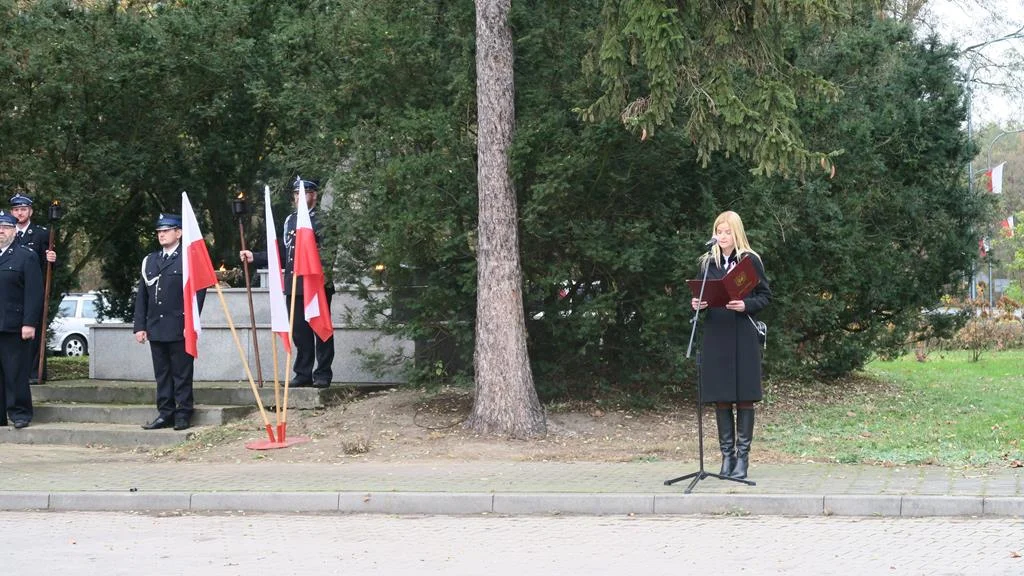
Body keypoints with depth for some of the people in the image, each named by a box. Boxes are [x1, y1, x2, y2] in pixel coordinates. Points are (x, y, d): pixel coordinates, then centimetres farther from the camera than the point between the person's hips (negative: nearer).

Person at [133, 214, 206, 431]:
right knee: (162, 374, 8)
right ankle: (165, 414, 13)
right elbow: (141, 296, 15)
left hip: (179, 329, -5)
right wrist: (140, 326, 8)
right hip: (156, 329, 5)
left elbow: (198, 293, -7)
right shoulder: (149, 261, 15)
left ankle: (183, 415, 4)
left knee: (182, 374, -1)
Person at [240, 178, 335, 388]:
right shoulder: (290, 220, 17)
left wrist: (325, 274, -25)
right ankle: (303, 373, 12)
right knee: (299, 331, 6)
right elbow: (283, 252, 20)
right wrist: (255, 257, 14)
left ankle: (323, 374, 4)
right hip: (294, 286, 6)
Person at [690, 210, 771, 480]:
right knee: (721, 398, 4)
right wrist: (697, 304, -7)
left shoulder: (751, 260, 0)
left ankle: (742, 456, 3)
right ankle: (727, 455, 11)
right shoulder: (708, 262, 10)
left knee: (744, 397, -2)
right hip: (715, 335, 3)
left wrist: (746, 305, -16)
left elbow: (765, 295, 1)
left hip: (743, 336, -3)